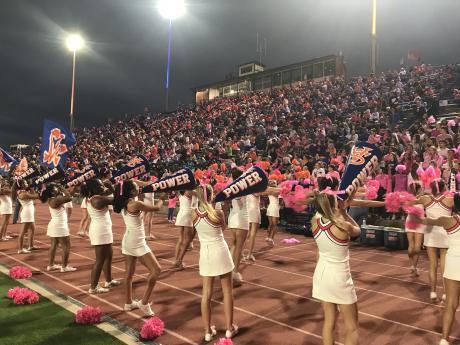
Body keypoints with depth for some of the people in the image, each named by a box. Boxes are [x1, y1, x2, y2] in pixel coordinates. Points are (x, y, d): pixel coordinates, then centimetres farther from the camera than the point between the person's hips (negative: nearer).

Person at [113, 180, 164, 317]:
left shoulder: (123, 203, 3)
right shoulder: (136, 204, -21)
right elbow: (156, 207, -12)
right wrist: (162, 199, 7)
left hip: (128, 241, 9)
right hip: (137, 243, -9)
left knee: (129, 273, 17)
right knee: (156, 270, -3)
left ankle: (128, 303, 29)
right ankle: (144, 303, -1)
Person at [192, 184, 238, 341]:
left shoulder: (194, 213, -8)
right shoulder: (218, 213, -16)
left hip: (205, 254, 3)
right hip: (220, 252, -3)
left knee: (207, 293, 12)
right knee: (227, 291, 12)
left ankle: (208, 331, 20)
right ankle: (229, 328, 22)